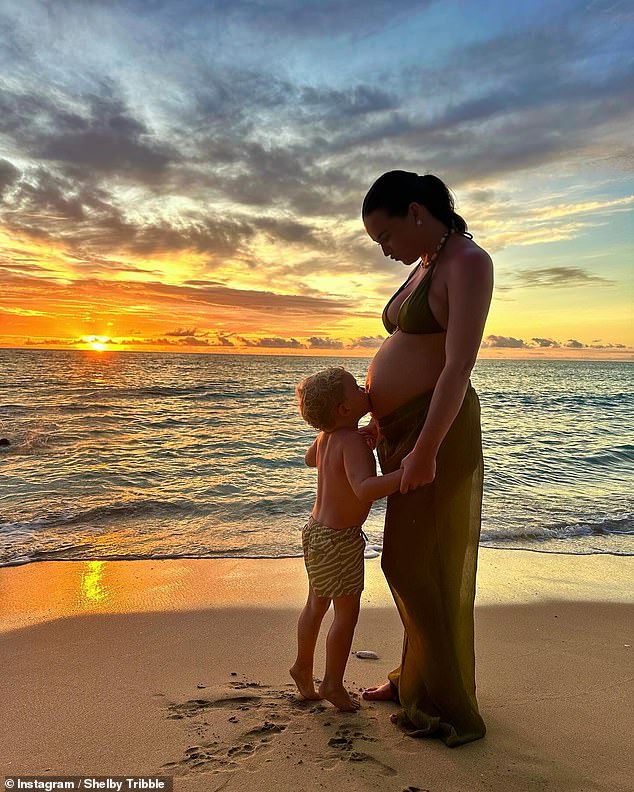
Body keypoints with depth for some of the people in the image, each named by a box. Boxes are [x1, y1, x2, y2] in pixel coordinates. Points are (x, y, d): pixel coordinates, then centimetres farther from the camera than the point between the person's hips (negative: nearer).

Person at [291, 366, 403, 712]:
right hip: (339, 540, -9)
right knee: (347, 612, 9)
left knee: (316, 605, 23)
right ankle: (333, 683, 25)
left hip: (317, 529, 9)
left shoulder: (326, 435, -1)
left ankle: (303, 666, 41)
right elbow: (365, 489, -43)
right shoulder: (353, 441, -28)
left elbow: (310, 459, 21)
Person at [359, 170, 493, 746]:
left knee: (422, 567, 0)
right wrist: (379, 419, 16)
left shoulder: (468, 262, -14)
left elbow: (460, 365, -22)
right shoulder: (423, 267, 14)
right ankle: (418, 677, 33)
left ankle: (449, 706, 19)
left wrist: (425, 451, -24)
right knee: (410, 561, 16)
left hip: (436, 430, -9)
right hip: (401, 430, 9)